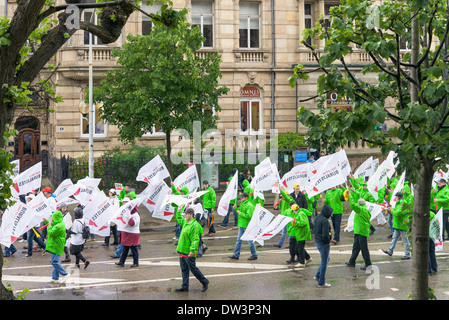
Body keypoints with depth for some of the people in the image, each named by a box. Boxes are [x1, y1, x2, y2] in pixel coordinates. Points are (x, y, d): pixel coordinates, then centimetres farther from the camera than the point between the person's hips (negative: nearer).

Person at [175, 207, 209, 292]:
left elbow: (195, 239, -25)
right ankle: (185, 286, 19)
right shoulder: (185, 222, 10)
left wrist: (193, 250, -30)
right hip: (182, 250, 9)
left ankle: (205, 282, 16)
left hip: (189, 253, -9)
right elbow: (179, 219, 36)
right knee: (184, 269, 12)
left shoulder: (194, 225, -19)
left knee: (193, 269, 0)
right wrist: (178, 212, 26)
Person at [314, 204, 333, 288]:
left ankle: (318, 276, 26)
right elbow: (325, 235, -30)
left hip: (317, 242, 9)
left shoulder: (317, 218, 5)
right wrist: (328, 241, -11)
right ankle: (321, 283, 12)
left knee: (326, 260, 26)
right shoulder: (325, 221, -24)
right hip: (324, 244, -9)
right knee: (324, 262, 4)